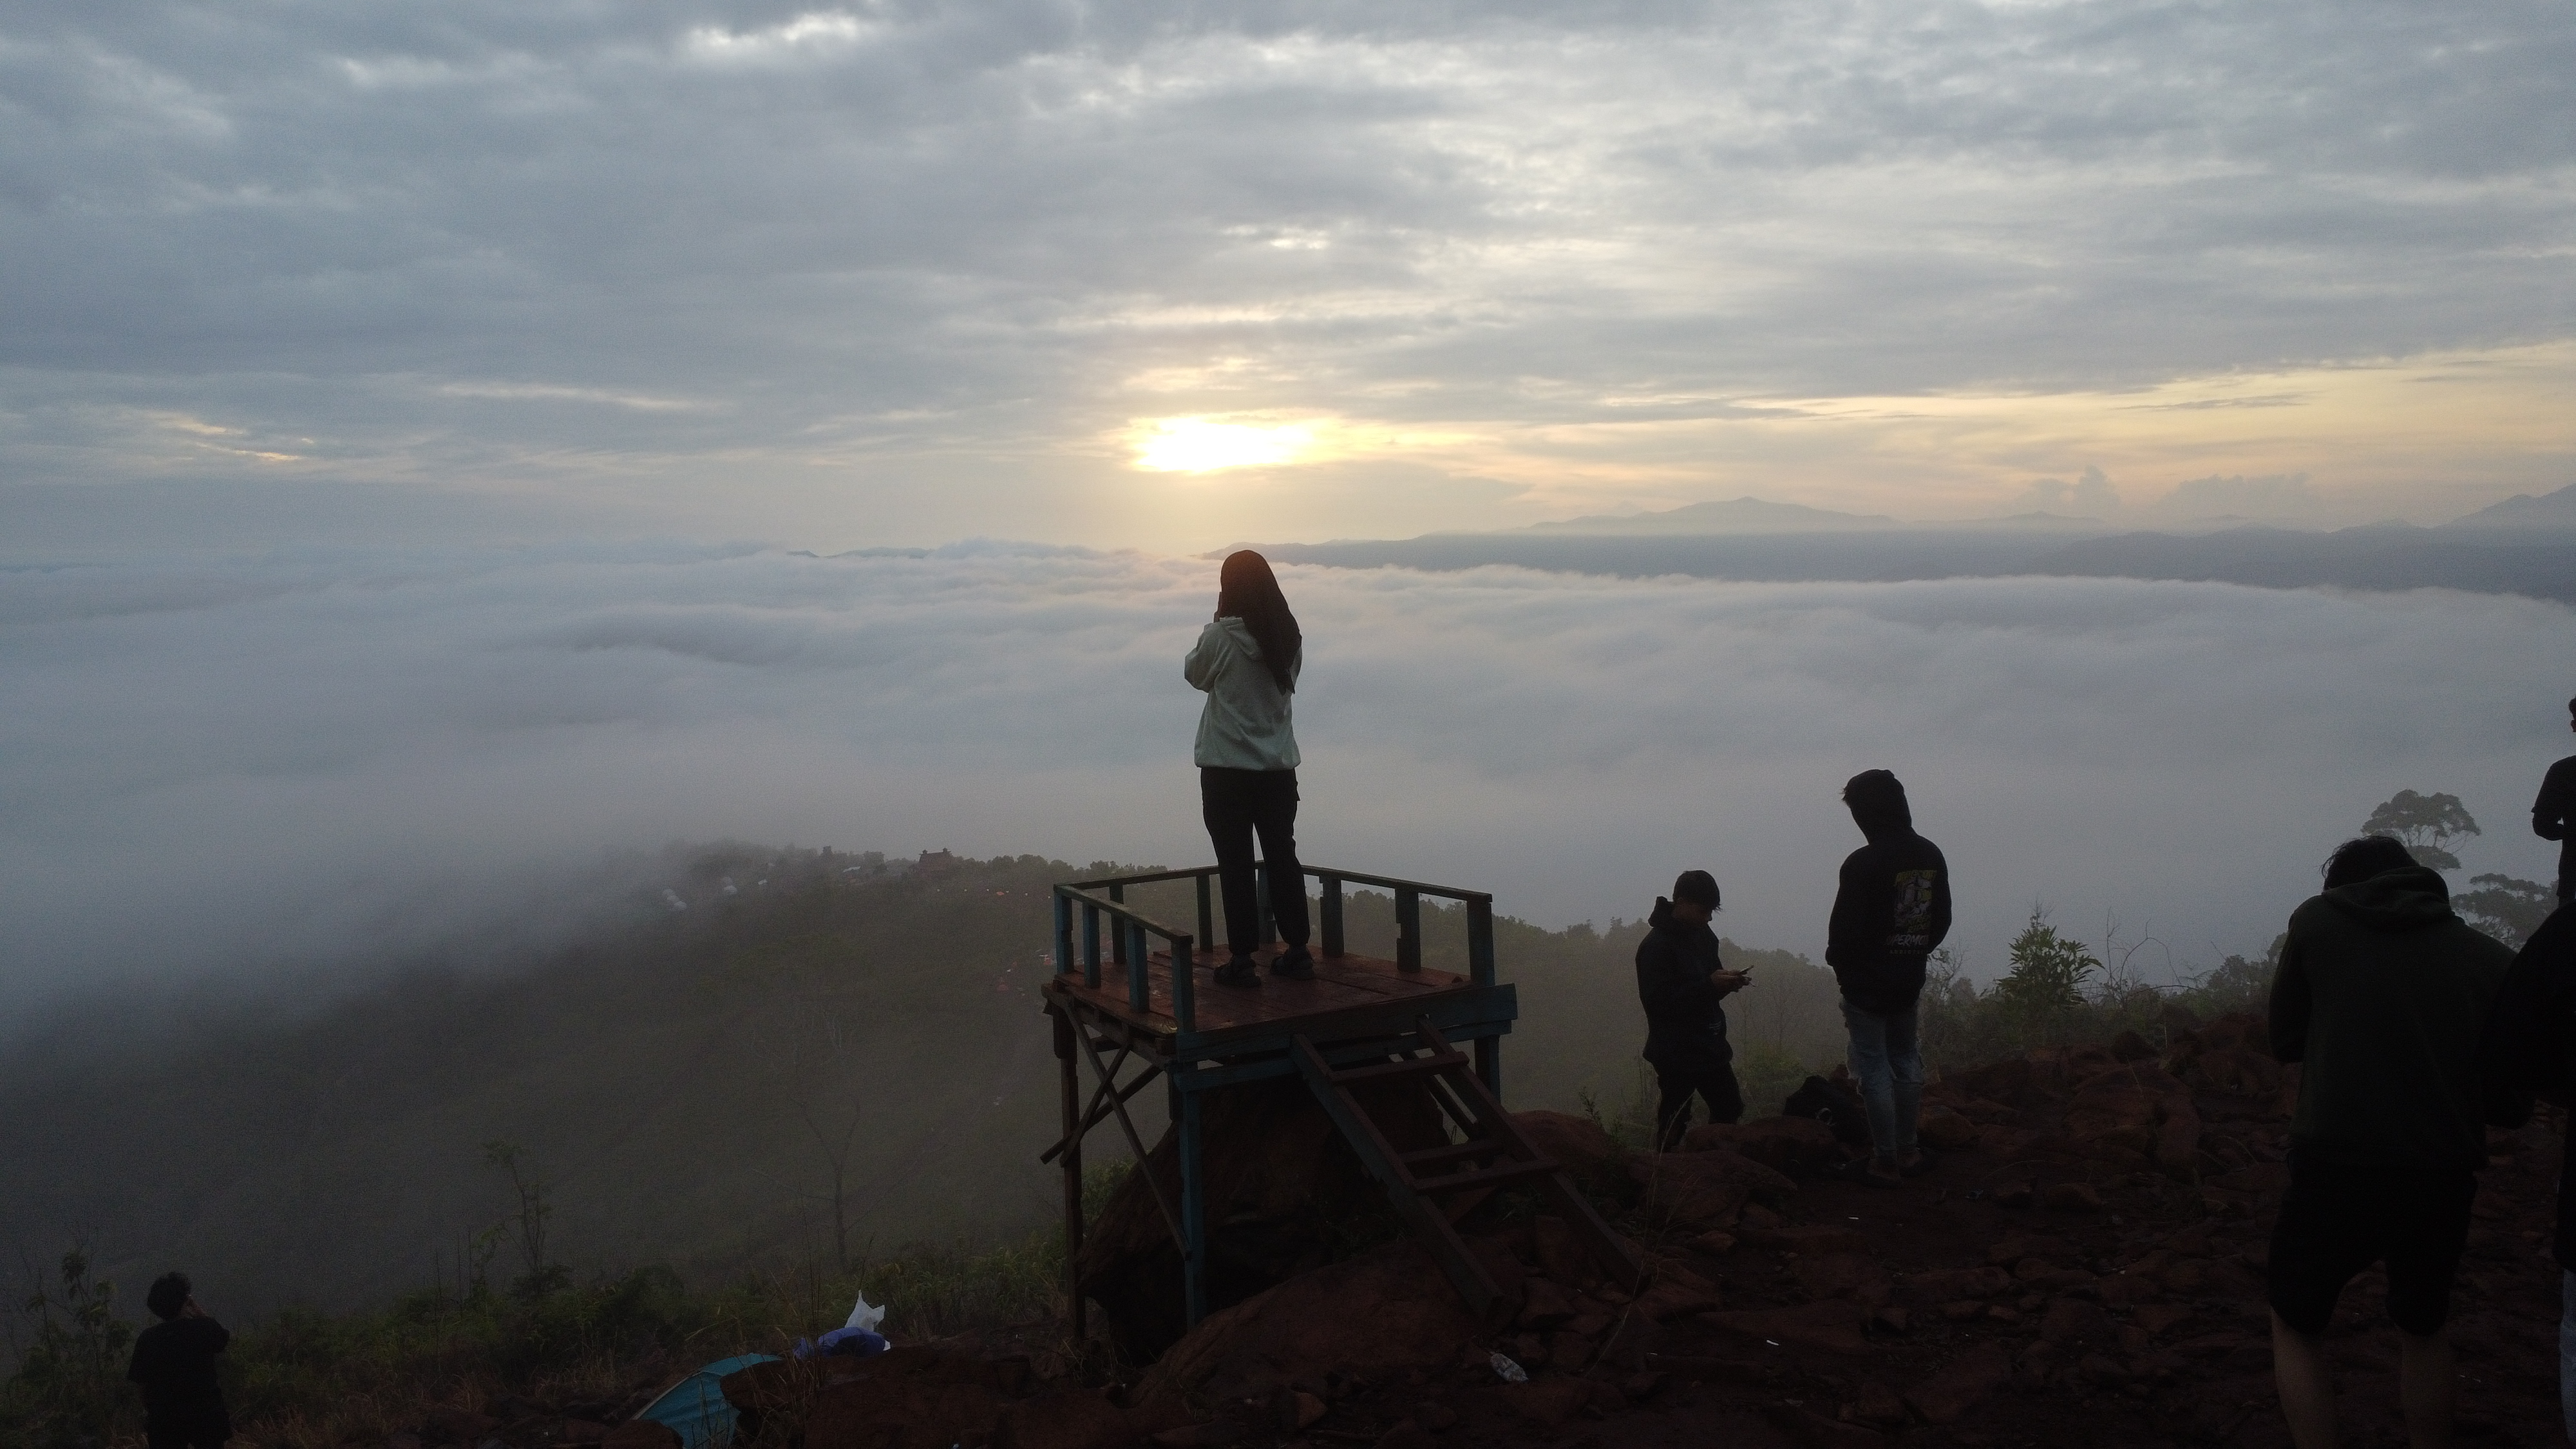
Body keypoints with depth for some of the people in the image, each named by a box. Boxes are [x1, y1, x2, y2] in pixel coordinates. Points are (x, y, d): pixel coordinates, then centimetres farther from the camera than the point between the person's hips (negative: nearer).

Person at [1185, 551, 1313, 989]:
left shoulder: (1221, 636, -14)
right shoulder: (1289, 637, -1)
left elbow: (1195, 675, 3)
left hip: (1227, 768, -4)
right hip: (1279, 766, 4)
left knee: (1235, 863, 2)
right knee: (1283, 855, 13)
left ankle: (1242, 960, 5)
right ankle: (1297, 952, 18)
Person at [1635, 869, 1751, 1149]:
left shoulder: (1703, 935, 7)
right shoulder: (1656, 945, -17)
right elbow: (1656, 1000, -22)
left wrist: (1726, 981, -4)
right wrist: (1710, 984, -24)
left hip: (1710, 1045, 8)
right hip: (1676, 1052, -8)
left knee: (1731, 1110, 14)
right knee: (1673, 1125, -2)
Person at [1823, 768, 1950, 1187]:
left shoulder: (1863, 863, -22)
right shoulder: (1931, 856, 1)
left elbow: (1844, 929, -19)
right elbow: (1941, 921, 9)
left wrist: (1838, 962, 1)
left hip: (1866, 983, -7)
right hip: (1910, 979, 7)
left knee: (1874, 1069, 1)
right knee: (1906, 1061, 18)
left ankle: (1885, 1163, 7)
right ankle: (1906, 1151, 27)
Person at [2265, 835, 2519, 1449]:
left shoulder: (2317, 920, 3)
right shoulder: (2488, 955, 6)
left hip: (2336, 1172, -3)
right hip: (2444, 1181, 3)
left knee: (2296, 1325, 19)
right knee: (2423, 1329, 28)